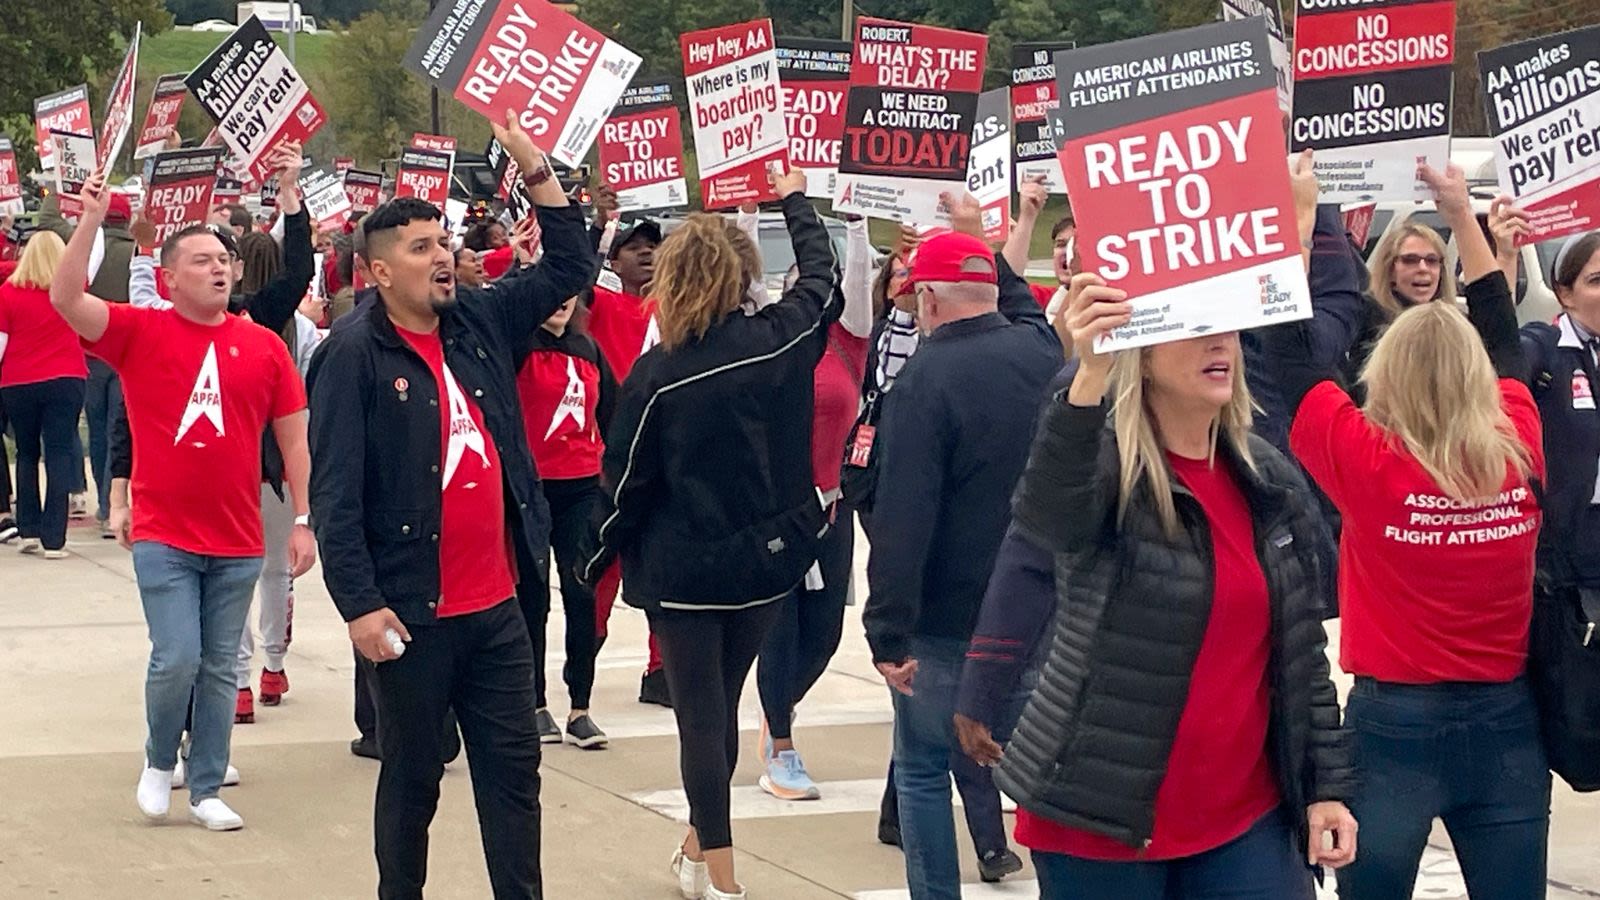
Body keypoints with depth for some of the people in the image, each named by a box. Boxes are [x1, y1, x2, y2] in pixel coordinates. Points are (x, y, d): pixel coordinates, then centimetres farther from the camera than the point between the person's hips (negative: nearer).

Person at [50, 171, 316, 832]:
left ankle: (206, 790, 21)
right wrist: (91, 221, -25)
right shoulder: (139, 332, -2)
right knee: (176, 660, -8)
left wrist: (303, 519, 4)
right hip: (163, 537, -2)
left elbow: (294, 438, 7)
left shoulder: (263, 346, 2)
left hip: (237, 542, 2)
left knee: (218, 670, 9)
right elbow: (65, 298, -16)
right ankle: (159, 761, 20)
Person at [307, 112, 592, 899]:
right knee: (412, 778, 8)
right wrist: (361, 605, -19)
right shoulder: (354, 354, -12)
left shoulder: (480, 322, 6)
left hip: (495, 605, 6)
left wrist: (537, 171, 4)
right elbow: (335, 493, -15)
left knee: (512, 768, 9)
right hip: (411, 613, -6)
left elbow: (570, 270, 16)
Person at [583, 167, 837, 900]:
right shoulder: (782, 339, -8)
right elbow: (824, 276, 13)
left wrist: (604, 554, 7)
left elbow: (626, 480, -10)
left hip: (685, 566, -4)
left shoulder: (657, 374, -17)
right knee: (722, 705, 19)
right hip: (768, 556, 4)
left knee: (699, 715, 5)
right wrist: (794, 201, 29)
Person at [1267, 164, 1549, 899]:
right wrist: (1463, 216, 20)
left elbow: (1289, 350, -5)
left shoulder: (1367, 463, -13)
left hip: (1395, 721, -3)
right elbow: (1503, 335, 14)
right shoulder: (1520, 450, -3)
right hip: (1506, 721, 3)